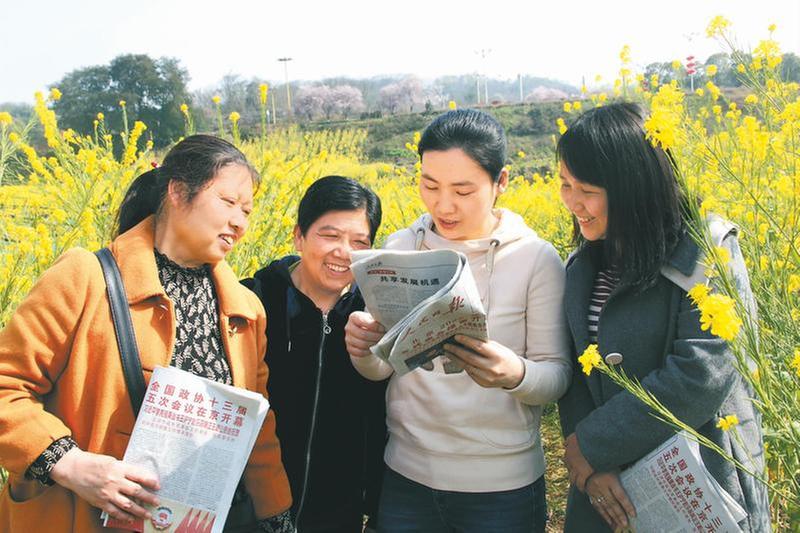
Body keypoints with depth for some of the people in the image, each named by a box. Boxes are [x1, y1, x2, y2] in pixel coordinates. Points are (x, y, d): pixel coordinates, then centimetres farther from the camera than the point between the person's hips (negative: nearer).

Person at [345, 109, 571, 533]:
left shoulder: (537, 259, -10)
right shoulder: (400, 248, -2)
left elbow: (557, 377, -7)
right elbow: (380, 368, 2)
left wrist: (516, 374, -28)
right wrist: (363, 348, -20)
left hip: (503, 485, -2)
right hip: (407, 474, 3)